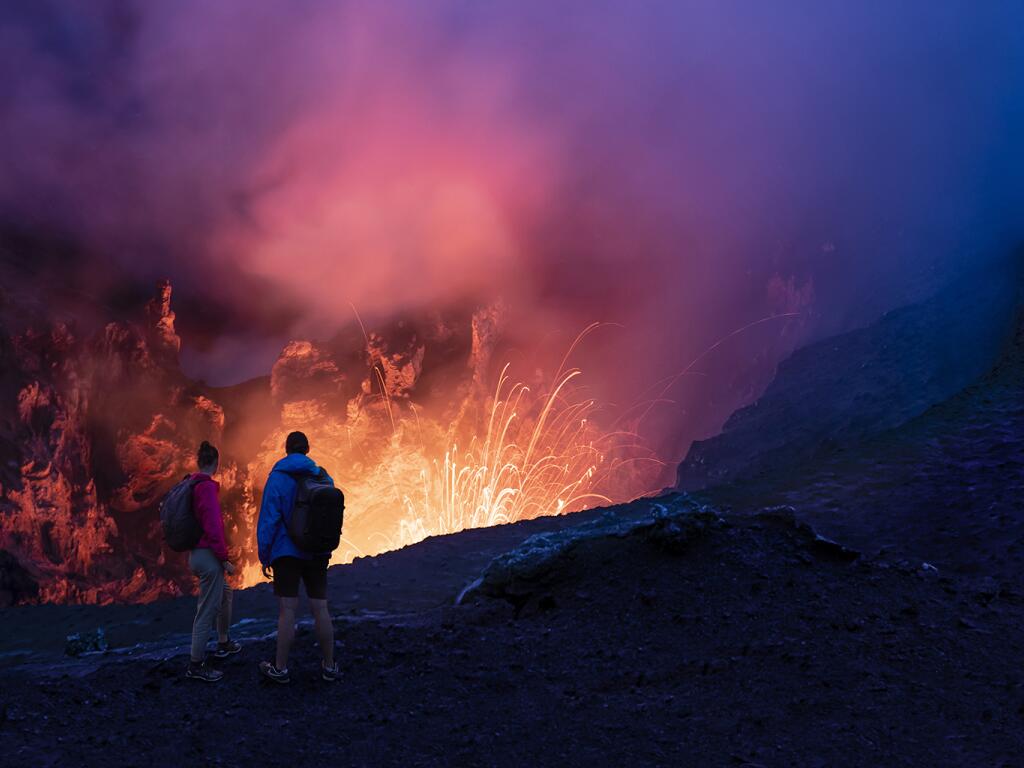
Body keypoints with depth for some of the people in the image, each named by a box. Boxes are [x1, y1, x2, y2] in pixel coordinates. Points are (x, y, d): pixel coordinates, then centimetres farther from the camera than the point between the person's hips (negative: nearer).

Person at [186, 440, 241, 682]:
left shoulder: (191, 485, 9)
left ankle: (223, 643, 39)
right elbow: (213, 527, -22)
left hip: (195, 553, 10)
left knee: (225, 593, 27)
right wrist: (225, 560, -17)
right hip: (208, 556, -10)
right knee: (207, 610, -4)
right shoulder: (207, 487, -18)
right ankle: (195, 665, 0)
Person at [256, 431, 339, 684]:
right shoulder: (324, 479, 4)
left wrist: (263, 556, -5)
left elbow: (268, 519, -11)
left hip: (287, 552, -4)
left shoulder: (278, 478, -8)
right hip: (318, 554, 4)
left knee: (287, 610, -2)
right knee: (320, 608, 7)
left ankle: (280, 669, 5)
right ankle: (329, 666, 12)